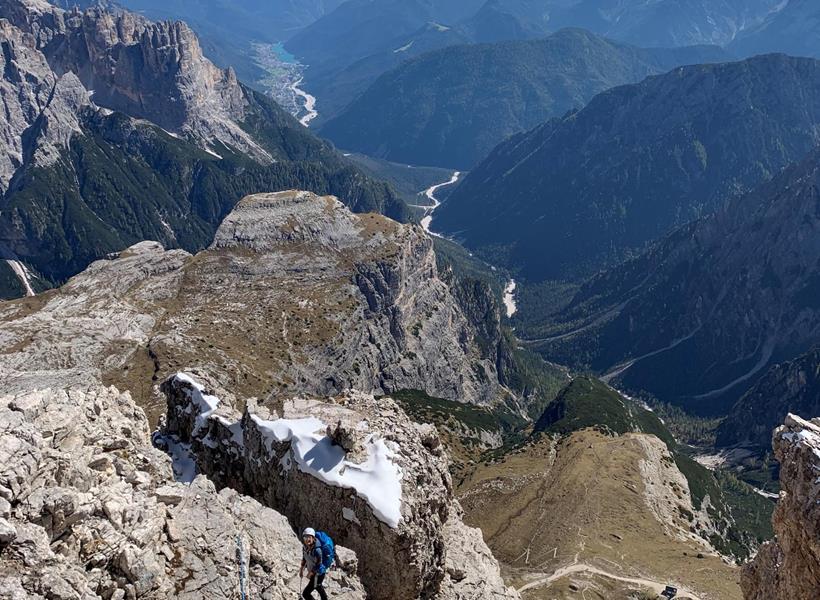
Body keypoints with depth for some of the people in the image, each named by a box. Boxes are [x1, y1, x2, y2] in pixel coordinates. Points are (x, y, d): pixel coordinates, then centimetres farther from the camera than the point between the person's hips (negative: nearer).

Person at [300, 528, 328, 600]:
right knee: (319, 589, 29)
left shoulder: (317, 550, -33)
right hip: (312, 572, 8)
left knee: (305, 594, -3)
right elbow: (304, 558, 10)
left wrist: (310, 574, -15)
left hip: (318, 574, -8)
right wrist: (302, 569, 7)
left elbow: (318, 565, -25)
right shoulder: (305, 547, -9)